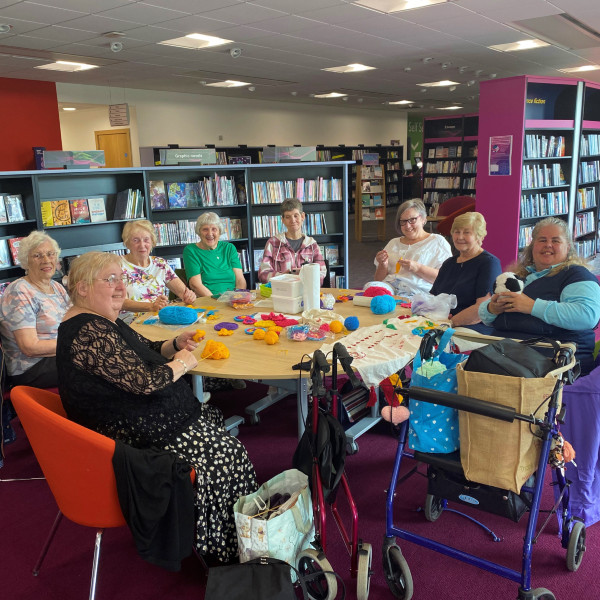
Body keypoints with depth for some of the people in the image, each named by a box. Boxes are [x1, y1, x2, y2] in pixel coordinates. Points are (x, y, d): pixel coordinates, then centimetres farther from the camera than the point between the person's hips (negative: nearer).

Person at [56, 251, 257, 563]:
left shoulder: (104, 320, 9)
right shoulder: (88, 332, -25)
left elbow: (145, 351, 20)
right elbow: (144, 381, -28)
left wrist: (175, 345, -1)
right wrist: (182, 363, -10)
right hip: (135, 438, -11)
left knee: (215, 417, 14)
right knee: (229, 451, -7)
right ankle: (226, 553, 10)